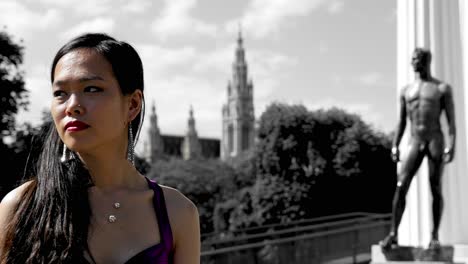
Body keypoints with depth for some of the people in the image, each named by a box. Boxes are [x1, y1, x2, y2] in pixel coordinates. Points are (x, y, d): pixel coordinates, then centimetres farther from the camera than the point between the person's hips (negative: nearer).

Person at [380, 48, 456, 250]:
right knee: (401, 186, -11)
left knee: (436, 190, -1)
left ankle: (435, 236, 8)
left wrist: (451, 145, -13)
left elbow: (451, 120, -2)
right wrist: (395, 146, 5)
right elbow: (401, 121, 14)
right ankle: (393, 234, -11)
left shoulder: (443, 89, 4)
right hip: (414, 142, 2)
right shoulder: (406, 91, 13)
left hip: (435, 141, -2)